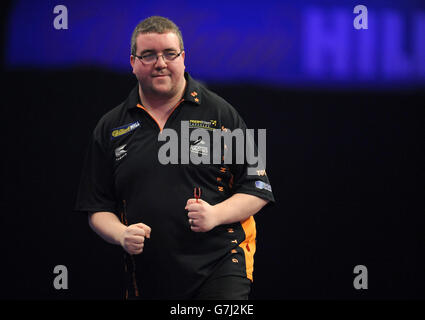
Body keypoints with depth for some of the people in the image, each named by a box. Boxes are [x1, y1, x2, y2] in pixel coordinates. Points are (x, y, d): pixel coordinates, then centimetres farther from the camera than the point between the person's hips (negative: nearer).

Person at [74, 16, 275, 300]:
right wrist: (121, 235, -8)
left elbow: (258, 190, 4)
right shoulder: (110, 128, 11)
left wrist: (215, 214, -14)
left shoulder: (220, 114, 4)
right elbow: (97, 207, 13)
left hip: (220, 269, -3)